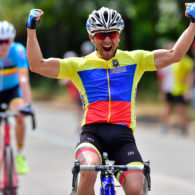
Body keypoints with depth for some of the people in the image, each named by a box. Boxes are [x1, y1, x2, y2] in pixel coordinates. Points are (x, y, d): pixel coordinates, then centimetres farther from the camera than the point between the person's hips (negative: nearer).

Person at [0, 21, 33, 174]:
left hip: (13, 88, -1)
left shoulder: (17, 50, -29)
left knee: (19, 116, -27)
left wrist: (27, 103, -46)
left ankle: (20, 155, -10)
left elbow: (23, 79, -36)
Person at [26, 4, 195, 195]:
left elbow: (173, 55, 10)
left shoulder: (134, 60, 16)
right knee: (89, 170, -33)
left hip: (123, 135, 1)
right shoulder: (79, 65, 13)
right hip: (92, 131, -1)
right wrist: (31, 29, 0)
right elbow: (38, 65, 7)